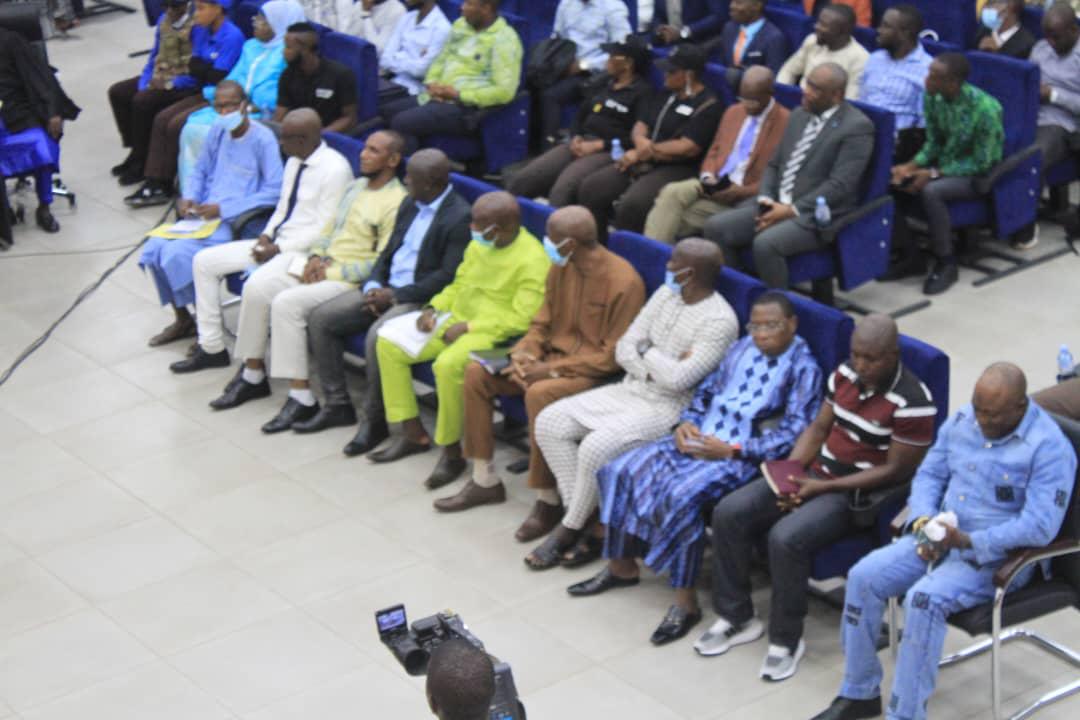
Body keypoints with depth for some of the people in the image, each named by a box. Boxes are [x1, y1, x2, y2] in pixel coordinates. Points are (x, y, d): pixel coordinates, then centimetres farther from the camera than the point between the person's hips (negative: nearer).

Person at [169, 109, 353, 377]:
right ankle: (212, 348, 12)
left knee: (257, 284, -35)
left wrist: (279, 249, -17)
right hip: (277, 242, 10)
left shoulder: (335, 169, -18)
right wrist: (266, 236, 0)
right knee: (204, 261, 4)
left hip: (305, 250, -10)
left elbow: (325, 229, -19)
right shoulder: (294, 162, 10)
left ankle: (252, 376, -22)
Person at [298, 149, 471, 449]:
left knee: (377, 337, -34)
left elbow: (447, 276, -20)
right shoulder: (409, 205, 12)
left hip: (422, 299, -9)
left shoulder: (460, 218, -15)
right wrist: (374, 286, -3)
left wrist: (396, 295, -18)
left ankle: (375, 420, -14)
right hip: (387, 289, 9)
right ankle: (337, 405, 6)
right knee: (320, 318, -2)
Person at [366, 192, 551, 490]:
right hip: (455, 320, 9)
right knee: (388, 345, -2)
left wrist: (468, 327, -21)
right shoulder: (479, 244, 8)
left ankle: (452, 452, -18)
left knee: (447, 364, -36)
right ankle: (413, 434, 5)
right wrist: (434, 308, 1)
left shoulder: (532, 261, -17)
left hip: (492, 333, -9)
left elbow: (522, 318, -22)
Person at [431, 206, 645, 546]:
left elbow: (615, 355, -19)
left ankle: (548, 500, -22)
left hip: (594, 373, -8)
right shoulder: (561, 267, 4)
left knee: (539, 394, -37)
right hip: (553, 357, 8)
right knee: (476, 373, -7)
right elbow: (542, 323, 12)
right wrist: (523, 353, -10)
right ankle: (485, 480, 2)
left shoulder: (623, 281, -20)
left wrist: (552, 369, -23)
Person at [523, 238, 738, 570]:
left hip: (668, 409, -8)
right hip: (629, 390, 8)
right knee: (549, 422, -8)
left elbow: (679, 379, -25)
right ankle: (589, 519, -6)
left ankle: (572, 527, -5)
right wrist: (653, 370, -13)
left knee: (595, 448, -30)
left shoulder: (719, 321, -18)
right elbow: (624, 348, 6)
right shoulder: (666, 294, 7)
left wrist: (647, 351, -8)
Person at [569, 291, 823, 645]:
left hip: (741, 455, -7)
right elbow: (707, 390, 22)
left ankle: (686, 602, -21)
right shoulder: (744, 347, 15)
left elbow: (792, 435, -14)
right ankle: (621, 566, 11)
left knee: (681, 496, -33)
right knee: (623, 470, -6)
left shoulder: (803, 367, -7)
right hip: (697, 438, 8)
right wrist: (686, 422, 0)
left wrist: (730, 450, -20)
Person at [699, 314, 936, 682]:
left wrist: (823, 487, -20)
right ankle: (736, 617, 5)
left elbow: (896, 470, -17)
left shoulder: (912, 401, -18)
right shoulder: (844, 374, 3)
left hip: (858, 494, -7)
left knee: (786, 538, -31)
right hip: (815, 473, 7)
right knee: (729, 513, -10)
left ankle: (786, 640, -11)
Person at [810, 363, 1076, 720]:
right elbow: (929, 475, 11)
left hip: (996, 556, -7)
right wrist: (924, 520, -10)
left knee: (924, 598, -32)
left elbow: (1040, 526, -22)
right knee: (864, 576, -13)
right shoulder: (961, 421, 5)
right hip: (939, 537, 7)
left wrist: (969, 542, -29)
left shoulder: (1049, 448, -16)